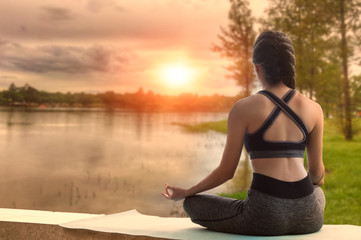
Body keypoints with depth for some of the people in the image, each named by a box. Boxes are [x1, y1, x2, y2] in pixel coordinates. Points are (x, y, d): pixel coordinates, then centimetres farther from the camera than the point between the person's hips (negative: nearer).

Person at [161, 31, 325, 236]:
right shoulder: (314, 109, 4)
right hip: (309, 217, 5)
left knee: (193, 204, 18)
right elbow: (317, 173, 12)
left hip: (267, 216, -4)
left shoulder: (244, 108, -6)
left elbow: (227, 171, -1)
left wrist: (186, 193, 16)